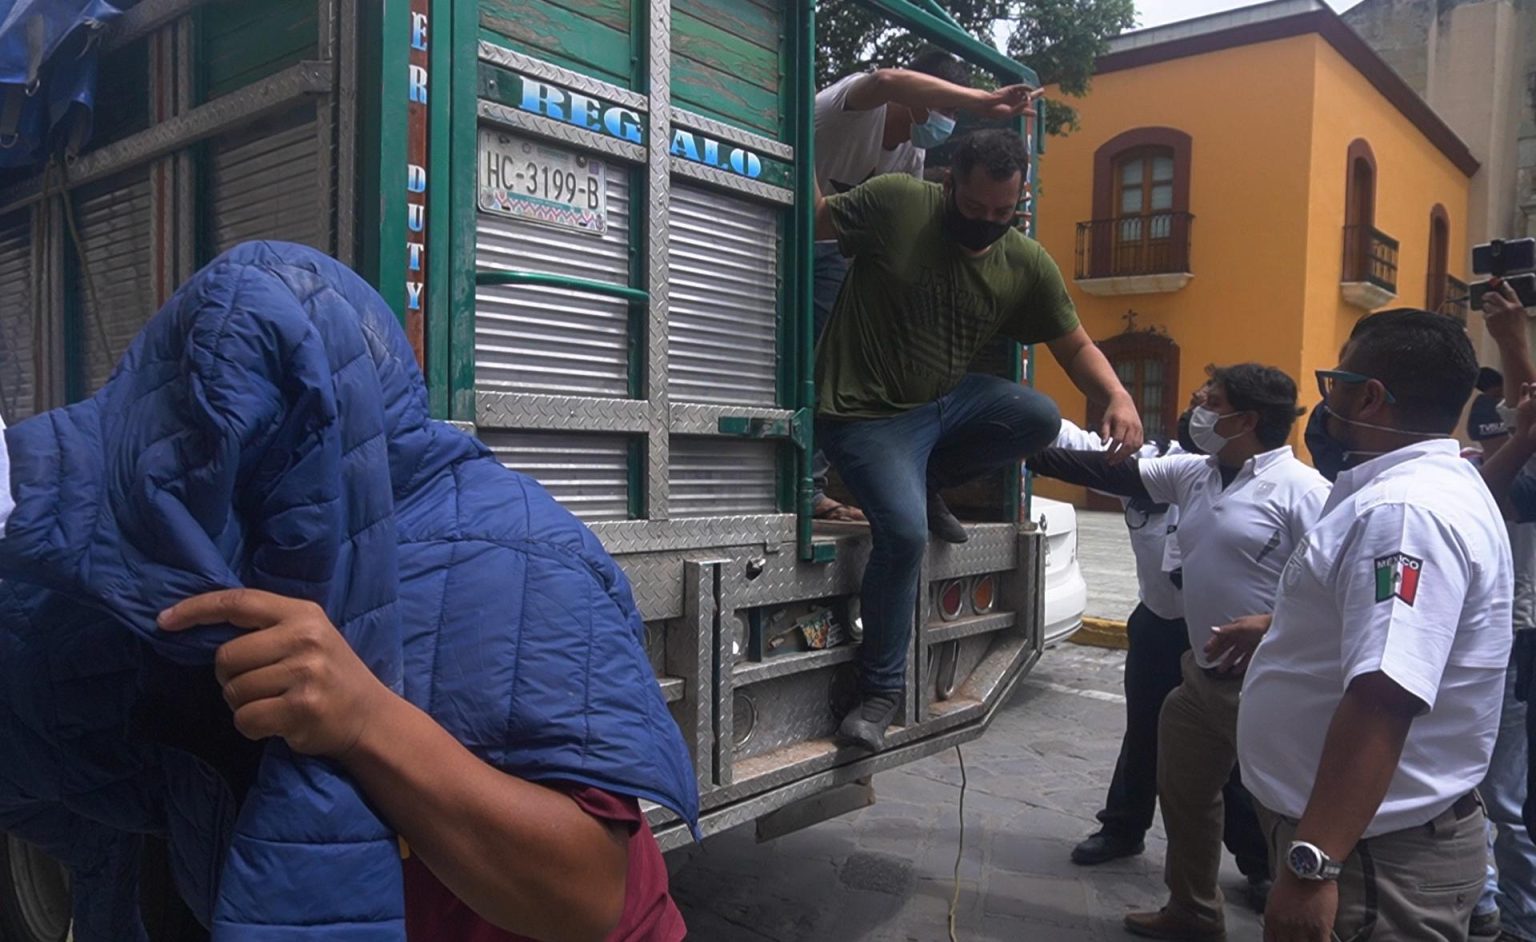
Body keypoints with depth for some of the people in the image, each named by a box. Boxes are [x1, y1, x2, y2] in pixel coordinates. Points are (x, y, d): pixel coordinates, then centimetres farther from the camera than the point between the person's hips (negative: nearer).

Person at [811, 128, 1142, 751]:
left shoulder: (1028, 265, 1)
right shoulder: (896, 203, -10)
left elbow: (1074, 347, 6)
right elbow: (813, 221, -4)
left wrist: (1118, 397, -11)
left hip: (946, 400, 5)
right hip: (868, 412, -5)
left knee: (1040, 419, -21)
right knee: (904, 532, -23)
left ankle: (925, 483, 6)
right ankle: (880, 691, -2)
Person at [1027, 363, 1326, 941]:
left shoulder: (1299, 489, -16)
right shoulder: (1193, 473, 8)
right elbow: (1111, 474, 10)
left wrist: (1273, 624, -29)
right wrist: (1029, 455, 9)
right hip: (1204, 671, 9)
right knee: (1184, 793, 22)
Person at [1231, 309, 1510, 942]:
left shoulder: (1407, 512, -26)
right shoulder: (1417, 487, 9)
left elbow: (1383, 701, -35)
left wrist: (1313, 865, -36)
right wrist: (1283, 631, 40)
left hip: (1375, 855, -10)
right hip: (1374, 834, 10)